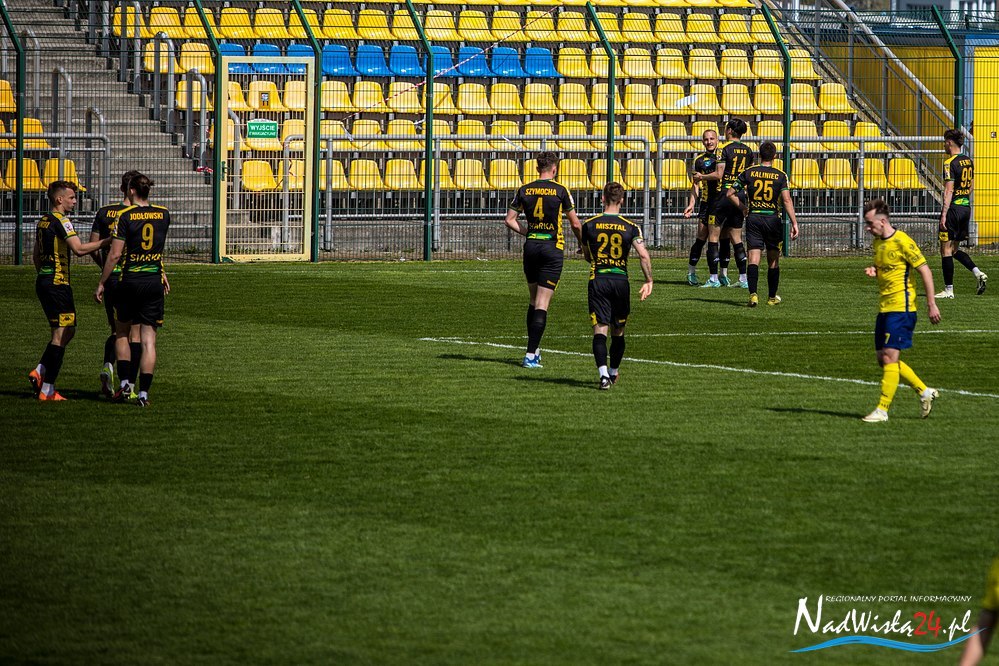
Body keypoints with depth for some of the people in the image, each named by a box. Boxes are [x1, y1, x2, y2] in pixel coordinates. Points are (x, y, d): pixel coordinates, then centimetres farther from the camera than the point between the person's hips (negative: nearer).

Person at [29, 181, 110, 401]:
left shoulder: (43, 221, 15)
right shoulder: (61, 220, -13)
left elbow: (36, 256, 23)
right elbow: (79, 249, -24)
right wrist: (107, 241, -20)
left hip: (43, 281, 9)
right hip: (57, 283, -9)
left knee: (66, 331, 17)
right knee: (62, 333, -6)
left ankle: (39, 372, 9)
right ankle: (47, 390, -7)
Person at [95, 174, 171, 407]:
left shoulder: (125, 216, -9)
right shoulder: (164, 214, 3)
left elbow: (115, 254, -11)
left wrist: (101, 283, -3)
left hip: (130, 281, -2)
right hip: (155, 281, 2)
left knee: (122, 332, 18)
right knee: (149, 340, 1)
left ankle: (125, 383, 10)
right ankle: (143, 393, -4)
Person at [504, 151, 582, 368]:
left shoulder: (524, 190, 3)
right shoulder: (560, 191, -6)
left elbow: (510, 219, 4)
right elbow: (574, 223, 0)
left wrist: (528, 232, 13)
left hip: (531, 246, 4)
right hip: (552, 248, -4)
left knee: (534, 300, 18)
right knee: (542, 304, -5)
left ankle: (534, 349, 22)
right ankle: (531, 355, -11)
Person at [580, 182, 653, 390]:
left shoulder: (589, 225, 2)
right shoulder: (631, 227, 0)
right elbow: (644, 255, -9)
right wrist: (649, 281, 0)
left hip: (597, 280, -1)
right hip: (621, 280, 1)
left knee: (600, 330, -5)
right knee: (618, 331, 18)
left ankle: (603, 373, -24)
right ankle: (614, 372, 32)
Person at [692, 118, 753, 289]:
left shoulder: (726, 149, -11)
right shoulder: (748, 151, 9)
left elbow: (718, 175, -15)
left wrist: (702, 177, 0)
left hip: (725, 196, -7)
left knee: (713, 237, 0)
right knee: (736, 239, 12)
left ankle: (714, 278, -4)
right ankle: (744, 279, 7)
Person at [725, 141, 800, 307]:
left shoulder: (749, 172, 2)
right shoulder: (780, 175, -1)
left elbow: (730, 193, 5)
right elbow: (786, 200, -12)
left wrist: (743, 208, 19)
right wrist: (794, 223, -13)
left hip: (753, 219, 0)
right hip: (773, 219, 0)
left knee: (754, 258, -6)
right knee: (773, 261, 14)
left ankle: (753, 294, -23)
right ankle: (772, 297, 24)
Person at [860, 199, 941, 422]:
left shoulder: (902, 242, -15)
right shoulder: (878, 242, 11)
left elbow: (925, 271, -13)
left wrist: (931, 304, -14)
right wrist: (874, 270, 2)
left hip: (901, 307, -9)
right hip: (885, 308, 9)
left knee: (889, 357, -11)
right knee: (883, 359, 10)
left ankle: (882, 410, -8)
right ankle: (924, 392, 22)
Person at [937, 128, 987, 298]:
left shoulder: (950, 163, -15)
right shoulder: (968, 161, 11)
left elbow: (949, 190, -20)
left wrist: (944, 214, -20)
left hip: (953, 208, -8)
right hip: (966, 207, 8)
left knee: (946, 249, 0)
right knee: (954, 249, 18)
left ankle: (949, 289, 2)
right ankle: (978, 273, 1)